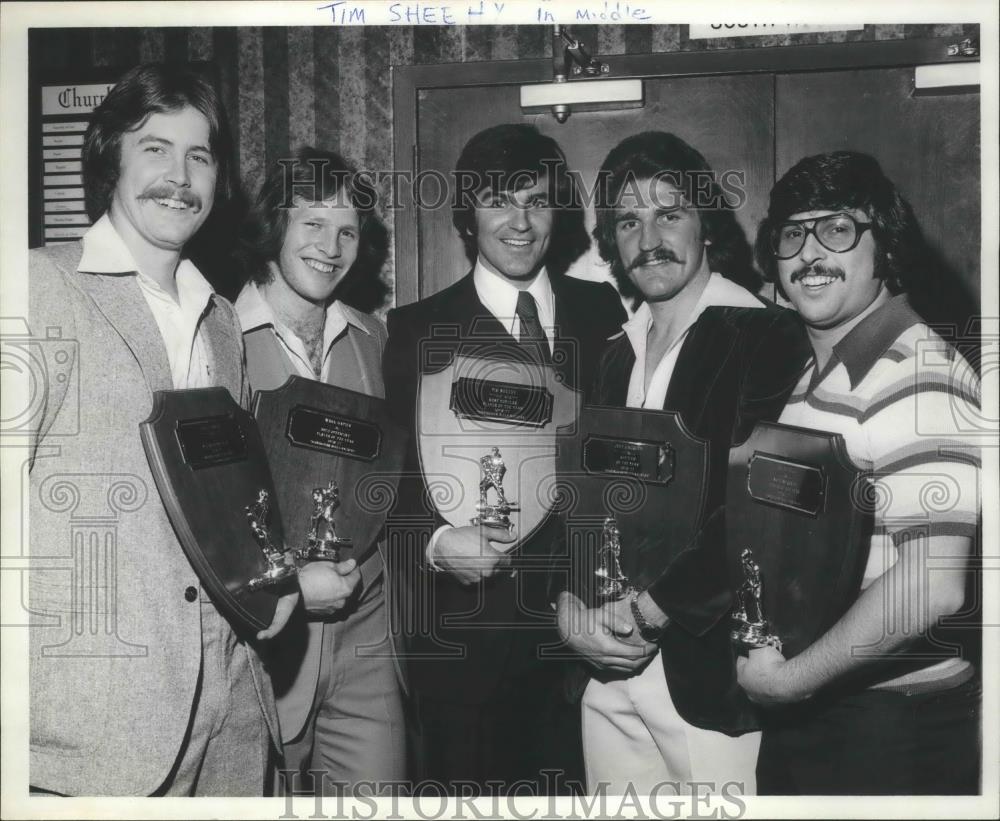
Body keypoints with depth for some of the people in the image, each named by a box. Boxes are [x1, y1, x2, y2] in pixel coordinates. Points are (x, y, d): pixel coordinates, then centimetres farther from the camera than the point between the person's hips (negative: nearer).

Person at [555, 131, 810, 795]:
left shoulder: (769, 337, -9)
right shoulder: (618, 355, 12)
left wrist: (649, 610, -15)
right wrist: (571, 607, -5)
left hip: (714, 673, -5)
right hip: (609, 676, 6)